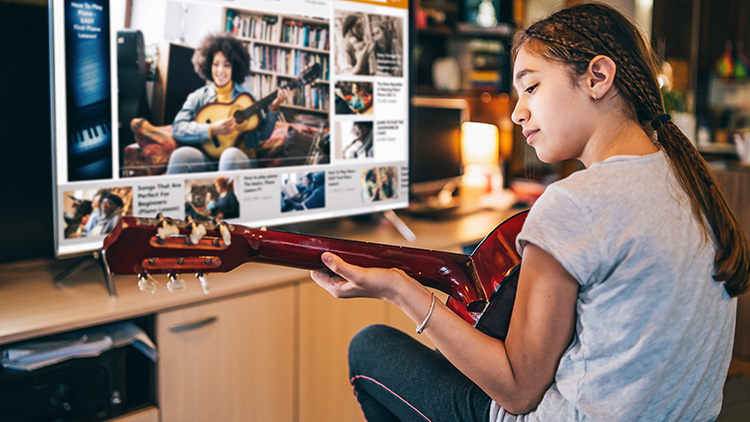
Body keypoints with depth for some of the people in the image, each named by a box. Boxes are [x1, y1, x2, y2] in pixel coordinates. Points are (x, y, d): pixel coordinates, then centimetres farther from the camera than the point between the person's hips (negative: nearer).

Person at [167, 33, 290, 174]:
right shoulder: (198, 97, 12)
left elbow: (264, 134, 4)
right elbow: (177, 129, -2)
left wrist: (273, 109, -13)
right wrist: (212, 130, -15)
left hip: (238, 161, 0)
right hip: (206, 159, 0)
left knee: (231, 155, -37)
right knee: (181, 154, -32)